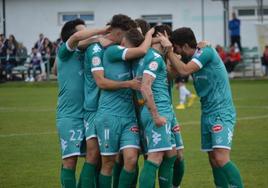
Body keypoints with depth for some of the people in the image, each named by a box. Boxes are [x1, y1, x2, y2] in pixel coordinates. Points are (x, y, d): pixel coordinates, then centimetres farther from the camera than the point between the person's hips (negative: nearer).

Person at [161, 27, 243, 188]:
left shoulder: (207, 52, -13)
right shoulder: (192, 59, 11)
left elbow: (184, 70, -21)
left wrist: (169, 51, -14)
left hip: (221, 112, -9)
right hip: (207, 113, 9)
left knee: (221, 158, -20)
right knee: (213, 160, 7)